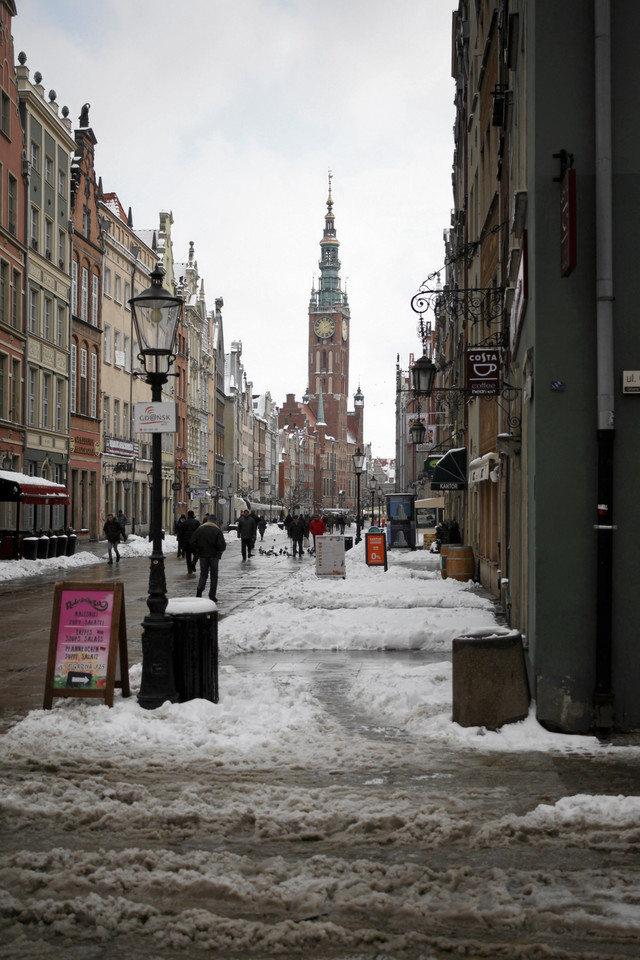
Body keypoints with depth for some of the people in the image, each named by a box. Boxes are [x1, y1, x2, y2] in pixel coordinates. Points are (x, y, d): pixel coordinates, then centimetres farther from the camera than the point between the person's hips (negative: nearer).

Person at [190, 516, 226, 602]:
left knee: (203, 574, 12)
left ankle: (199, 588, -15)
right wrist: (220, 551, 6)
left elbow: (192, 542, -3)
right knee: (214, 576, 7)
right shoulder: (217, 530, -4)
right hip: (214, 555, -1)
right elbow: (222, 544, -14)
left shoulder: (199, 530, 2)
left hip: (203, 555, 1)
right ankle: (212, 596, 5)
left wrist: (198, 550, 9)